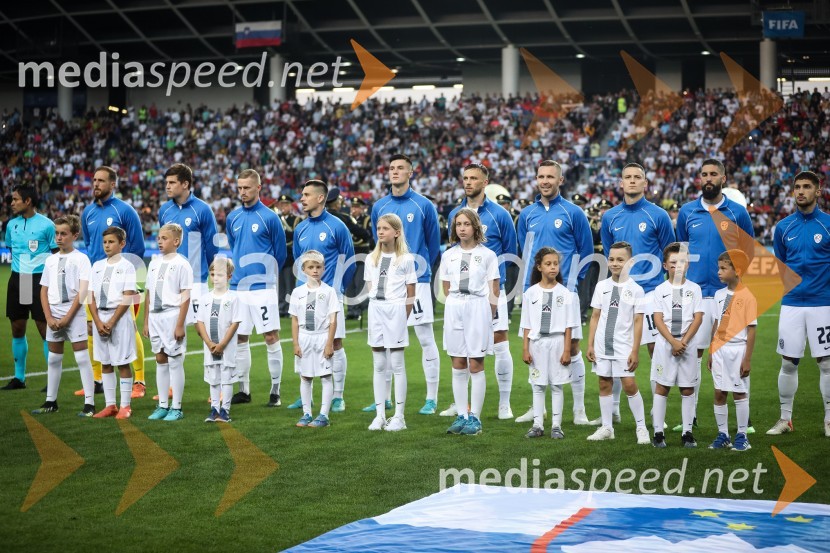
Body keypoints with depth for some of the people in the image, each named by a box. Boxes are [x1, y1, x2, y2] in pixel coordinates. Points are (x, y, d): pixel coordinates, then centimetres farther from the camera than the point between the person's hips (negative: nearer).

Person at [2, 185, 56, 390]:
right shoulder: (12, 224, 9)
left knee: (45, 330, -4)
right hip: (17, 279, 5)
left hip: (39, 279, -5)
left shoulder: (46, 225, -6)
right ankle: (19, 377, 19)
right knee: (17, 329, 8)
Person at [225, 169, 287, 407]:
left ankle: (275, 390, 4)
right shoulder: (233, 218, 9)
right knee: (240, 338, 8)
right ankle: (243, 389, 18)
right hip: (238, 287, 5)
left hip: (263, 287, -5)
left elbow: (279, 253, 3)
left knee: (271, 337, -4)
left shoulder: (269, 217, -5)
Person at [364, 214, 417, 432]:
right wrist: (377, 311, 4)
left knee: (397, 365, -1)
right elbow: (370, 289, 14)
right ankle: (380, 415, 11)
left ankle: (399, 417, 4)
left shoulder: (406, 259, -2)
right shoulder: (371, 259, 10)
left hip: (396, 311, -4)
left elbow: (410, 294, 0)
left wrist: (402, 317, -4)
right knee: (378, 366, 7)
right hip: (375, 311, 4)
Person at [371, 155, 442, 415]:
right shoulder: (379, 206, 7)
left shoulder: (423, 205, -3)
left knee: (426, 340, -2)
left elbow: (434, 244, 5)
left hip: (417, 281, -4)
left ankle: (431, 398, 4)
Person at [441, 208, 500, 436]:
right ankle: (461, 416, 10)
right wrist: (457, 305, 7)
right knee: (458, 366, 5)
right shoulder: (448, 255, 10)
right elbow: (447, 289, 14)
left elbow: (493, 291, 1)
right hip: (454, 308, 3)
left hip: (478, 308, -3)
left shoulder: (487, 255, 1)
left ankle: (475, 417, 2)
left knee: (476, 365, -2)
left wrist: (488, 317, 0)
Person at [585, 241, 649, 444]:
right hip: (602, 345, 4)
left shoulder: (636, 290, -4)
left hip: (623, 347, -3)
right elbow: (595, 317, 8)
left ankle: (641, 428, 5)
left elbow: (638, 322, -5)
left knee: (629, 385, -6)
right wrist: (590, 345, 4)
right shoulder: (601, 286, 5)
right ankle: (606, 428, 16)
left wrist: (635, 351, -9)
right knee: (604, 385, 8)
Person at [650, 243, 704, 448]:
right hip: (665, 344, 0)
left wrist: (683, 341, -12)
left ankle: (687, 432, 8)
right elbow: (658, 320, -3)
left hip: (688, 344, 1)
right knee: (662, 387, 1)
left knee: (687, 389, 3)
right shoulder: (660, 290, 3)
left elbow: (698, 318, -1)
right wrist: (673, 342, -14)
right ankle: (658, 432, 5)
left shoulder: (694, 289, 4)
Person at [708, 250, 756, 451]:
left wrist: (748, 359, -12)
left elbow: (751, 329, -10)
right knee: (719, 393, 8)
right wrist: (711, 352, 13)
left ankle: (741, 436, 11)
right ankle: (722, 435, 17)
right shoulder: (719, 294, 8)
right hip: (719, 350, 6)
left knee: (739, 393, 2)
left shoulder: (747, 297, -10)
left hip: (737, 350, -6)